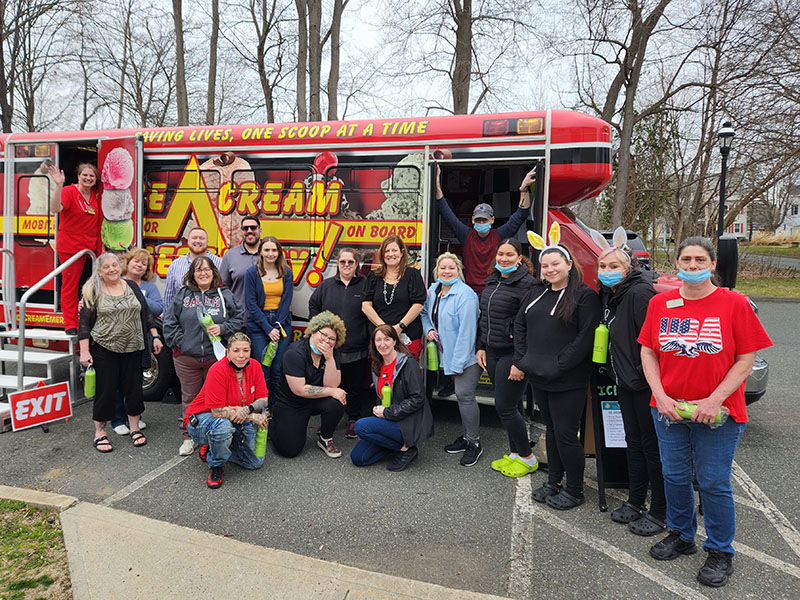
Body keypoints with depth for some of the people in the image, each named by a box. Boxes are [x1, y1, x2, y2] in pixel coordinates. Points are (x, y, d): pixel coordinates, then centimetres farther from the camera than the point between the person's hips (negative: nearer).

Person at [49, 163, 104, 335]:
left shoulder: (96, 195, 9)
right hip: (70, 247, -6)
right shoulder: (69, 192, -9)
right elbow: (55, 208, -26)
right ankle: (70, 324, 4)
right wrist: (59, 186, -35)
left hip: (91, 248, 6)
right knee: (70, 285, -1)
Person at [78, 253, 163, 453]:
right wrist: (84, 352, -8)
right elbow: (84, 323, -2)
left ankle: (135, 428, 23)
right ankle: (100, 433, 18)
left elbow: (145, 314, 13)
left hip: (133, 348, 3)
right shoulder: (93, 292, -1)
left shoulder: (132, 286, 9)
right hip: (104, 350, -3)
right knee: (105, 390, 2)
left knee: (134, 388, 8)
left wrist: (155, 336, 7)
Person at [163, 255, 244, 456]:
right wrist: (180, 342, -4)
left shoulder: (224, 294, 3)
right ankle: (188, 437, 23)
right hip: (187, 357, 1)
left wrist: (222, 328, -11)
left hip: (216, 356, 0)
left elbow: (239, 317, 3)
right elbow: (169, 321, 6)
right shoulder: (182, 295, 5)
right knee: (189, 398, 10)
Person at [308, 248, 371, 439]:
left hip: (356, 349, -2)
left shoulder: (365, 285, 2)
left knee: (355, 386, 7)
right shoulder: (326, 285, 9)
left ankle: (353, 420, 22)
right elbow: (314, 305, 19)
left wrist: (370, 336, -2)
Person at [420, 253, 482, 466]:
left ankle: (474, 443, 7)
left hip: (467, 355, -8)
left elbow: (466, 331, -22)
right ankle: (466, 436, 31)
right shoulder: (433, 290, 5)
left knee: (464, 394, -8)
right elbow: (425, 313, 23)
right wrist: (428, 329, 1)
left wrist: (458, 362, -22)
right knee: (461, 394, 17)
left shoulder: (465, 295, -20)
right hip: (449, 354, 8)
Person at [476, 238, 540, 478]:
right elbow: (483, 317, 20)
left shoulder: (526, 283, -13)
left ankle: (528, 458, 14)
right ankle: (514, 453, 27)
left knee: (505, 406, -4)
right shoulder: (491, 281, 12)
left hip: (512, 355, -7)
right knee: (511, 404, 15)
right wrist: (480, 347, 14)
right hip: (492, 353, 7)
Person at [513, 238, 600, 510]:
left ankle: (574, 491, 19)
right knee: (552, 429, 18)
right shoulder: (537, 292, 11)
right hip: (538, 377, 6)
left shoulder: (585, 296, -10)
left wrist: (557, 367, -18)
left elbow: (585, 338, -16)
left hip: (568, 382, -6)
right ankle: (553, 482, 33)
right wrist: (520, 360, 4)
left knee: (566, 434, 0)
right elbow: (520, 325, 15)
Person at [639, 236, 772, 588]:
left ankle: (720, 552, 27)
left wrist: (715, 400, -16)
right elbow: (647, 352, 5)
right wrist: (660, 396, -7)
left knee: (713, 483, 6)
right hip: (668, 410, 3)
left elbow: (746, 360, -7)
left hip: (718, 414, -3)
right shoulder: (660, 303, 2)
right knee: (674, 476, 14)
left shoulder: (734, 304, -7)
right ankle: (681, 536, 36)